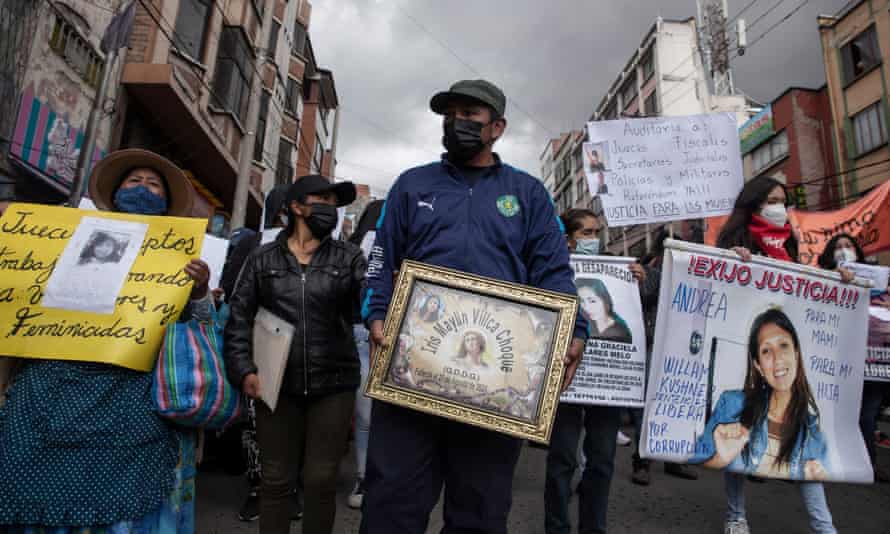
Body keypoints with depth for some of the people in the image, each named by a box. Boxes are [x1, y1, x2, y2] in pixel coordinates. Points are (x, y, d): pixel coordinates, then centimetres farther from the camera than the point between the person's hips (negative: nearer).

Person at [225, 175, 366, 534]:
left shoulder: (349, 258, 6)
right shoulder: (263, 259, 7)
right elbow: (238, 317, 6)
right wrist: (244, 370, -5)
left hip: (333, 384, 0)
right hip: (277, 383, 1)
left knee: (321, 481, 7)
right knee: (274, 479, 10)